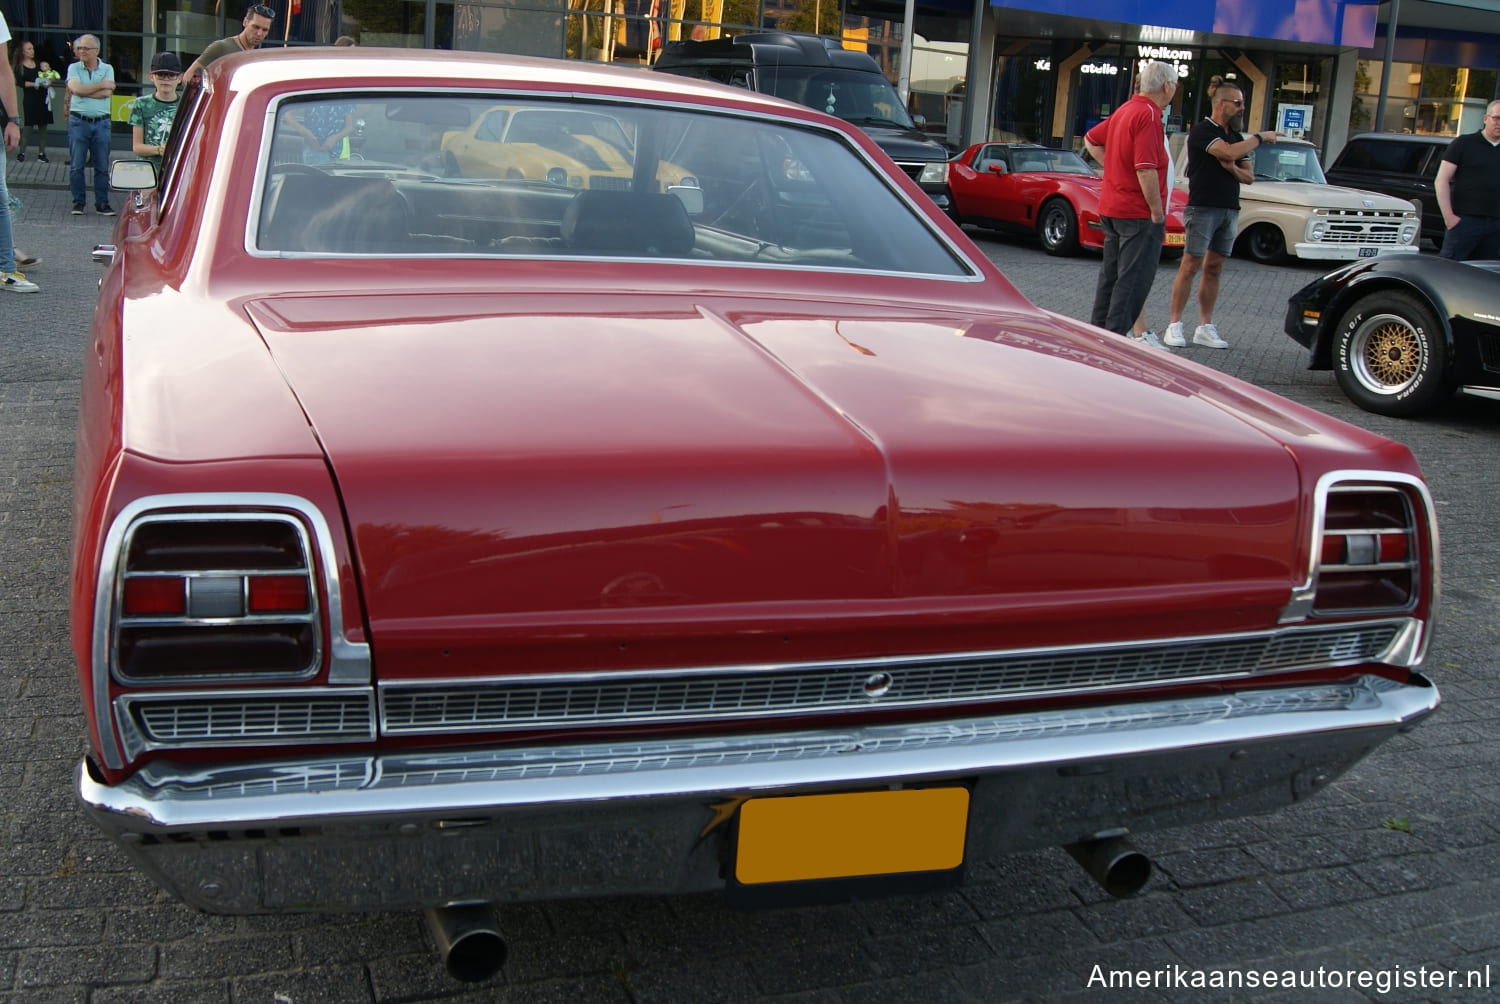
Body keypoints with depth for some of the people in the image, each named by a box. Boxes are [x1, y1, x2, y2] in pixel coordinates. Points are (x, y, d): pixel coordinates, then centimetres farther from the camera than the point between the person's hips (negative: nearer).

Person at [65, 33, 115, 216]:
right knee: (76, 165, 0)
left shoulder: (107, 69, 6)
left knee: (102, 166, 2)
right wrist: (101, 85, -7)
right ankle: (78, 203, 7)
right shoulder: (74, 68, 6)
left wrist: (84, 91, -8)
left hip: (101, 122, 0)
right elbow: (76, 89, -12)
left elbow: (107, 93, -9)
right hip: (78, 121, 0)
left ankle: (102, 203, 8)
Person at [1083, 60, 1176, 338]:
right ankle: (1116, 336, -6)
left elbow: (1091, 140, 24)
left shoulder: (1125, 110, 12)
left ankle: (1099, 329, 22)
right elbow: (1146, 169, -23)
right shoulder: (1148, 115, -17)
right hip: (1139, 211, -9)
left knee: (1111, 273, 16)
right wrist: (1157, 212, -18)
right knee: (1134, 279, -5)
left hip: (1111, 208, 9)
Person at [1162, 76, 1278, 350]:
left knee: (1214, 269, 7)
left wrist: (1234, 169, -6)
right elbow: (1229, 151, -23)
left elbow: (1249, 177, 16)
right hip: (1203, 207, -7)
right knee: (1190, 266, -8)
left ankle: (1205, 328, 9)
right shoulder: (1202, 131, -7)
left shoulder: (1236, 136, 17)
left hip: (1230, 210, 7)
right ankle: (1174, 325, -4)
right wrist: (1260, 138, -11)